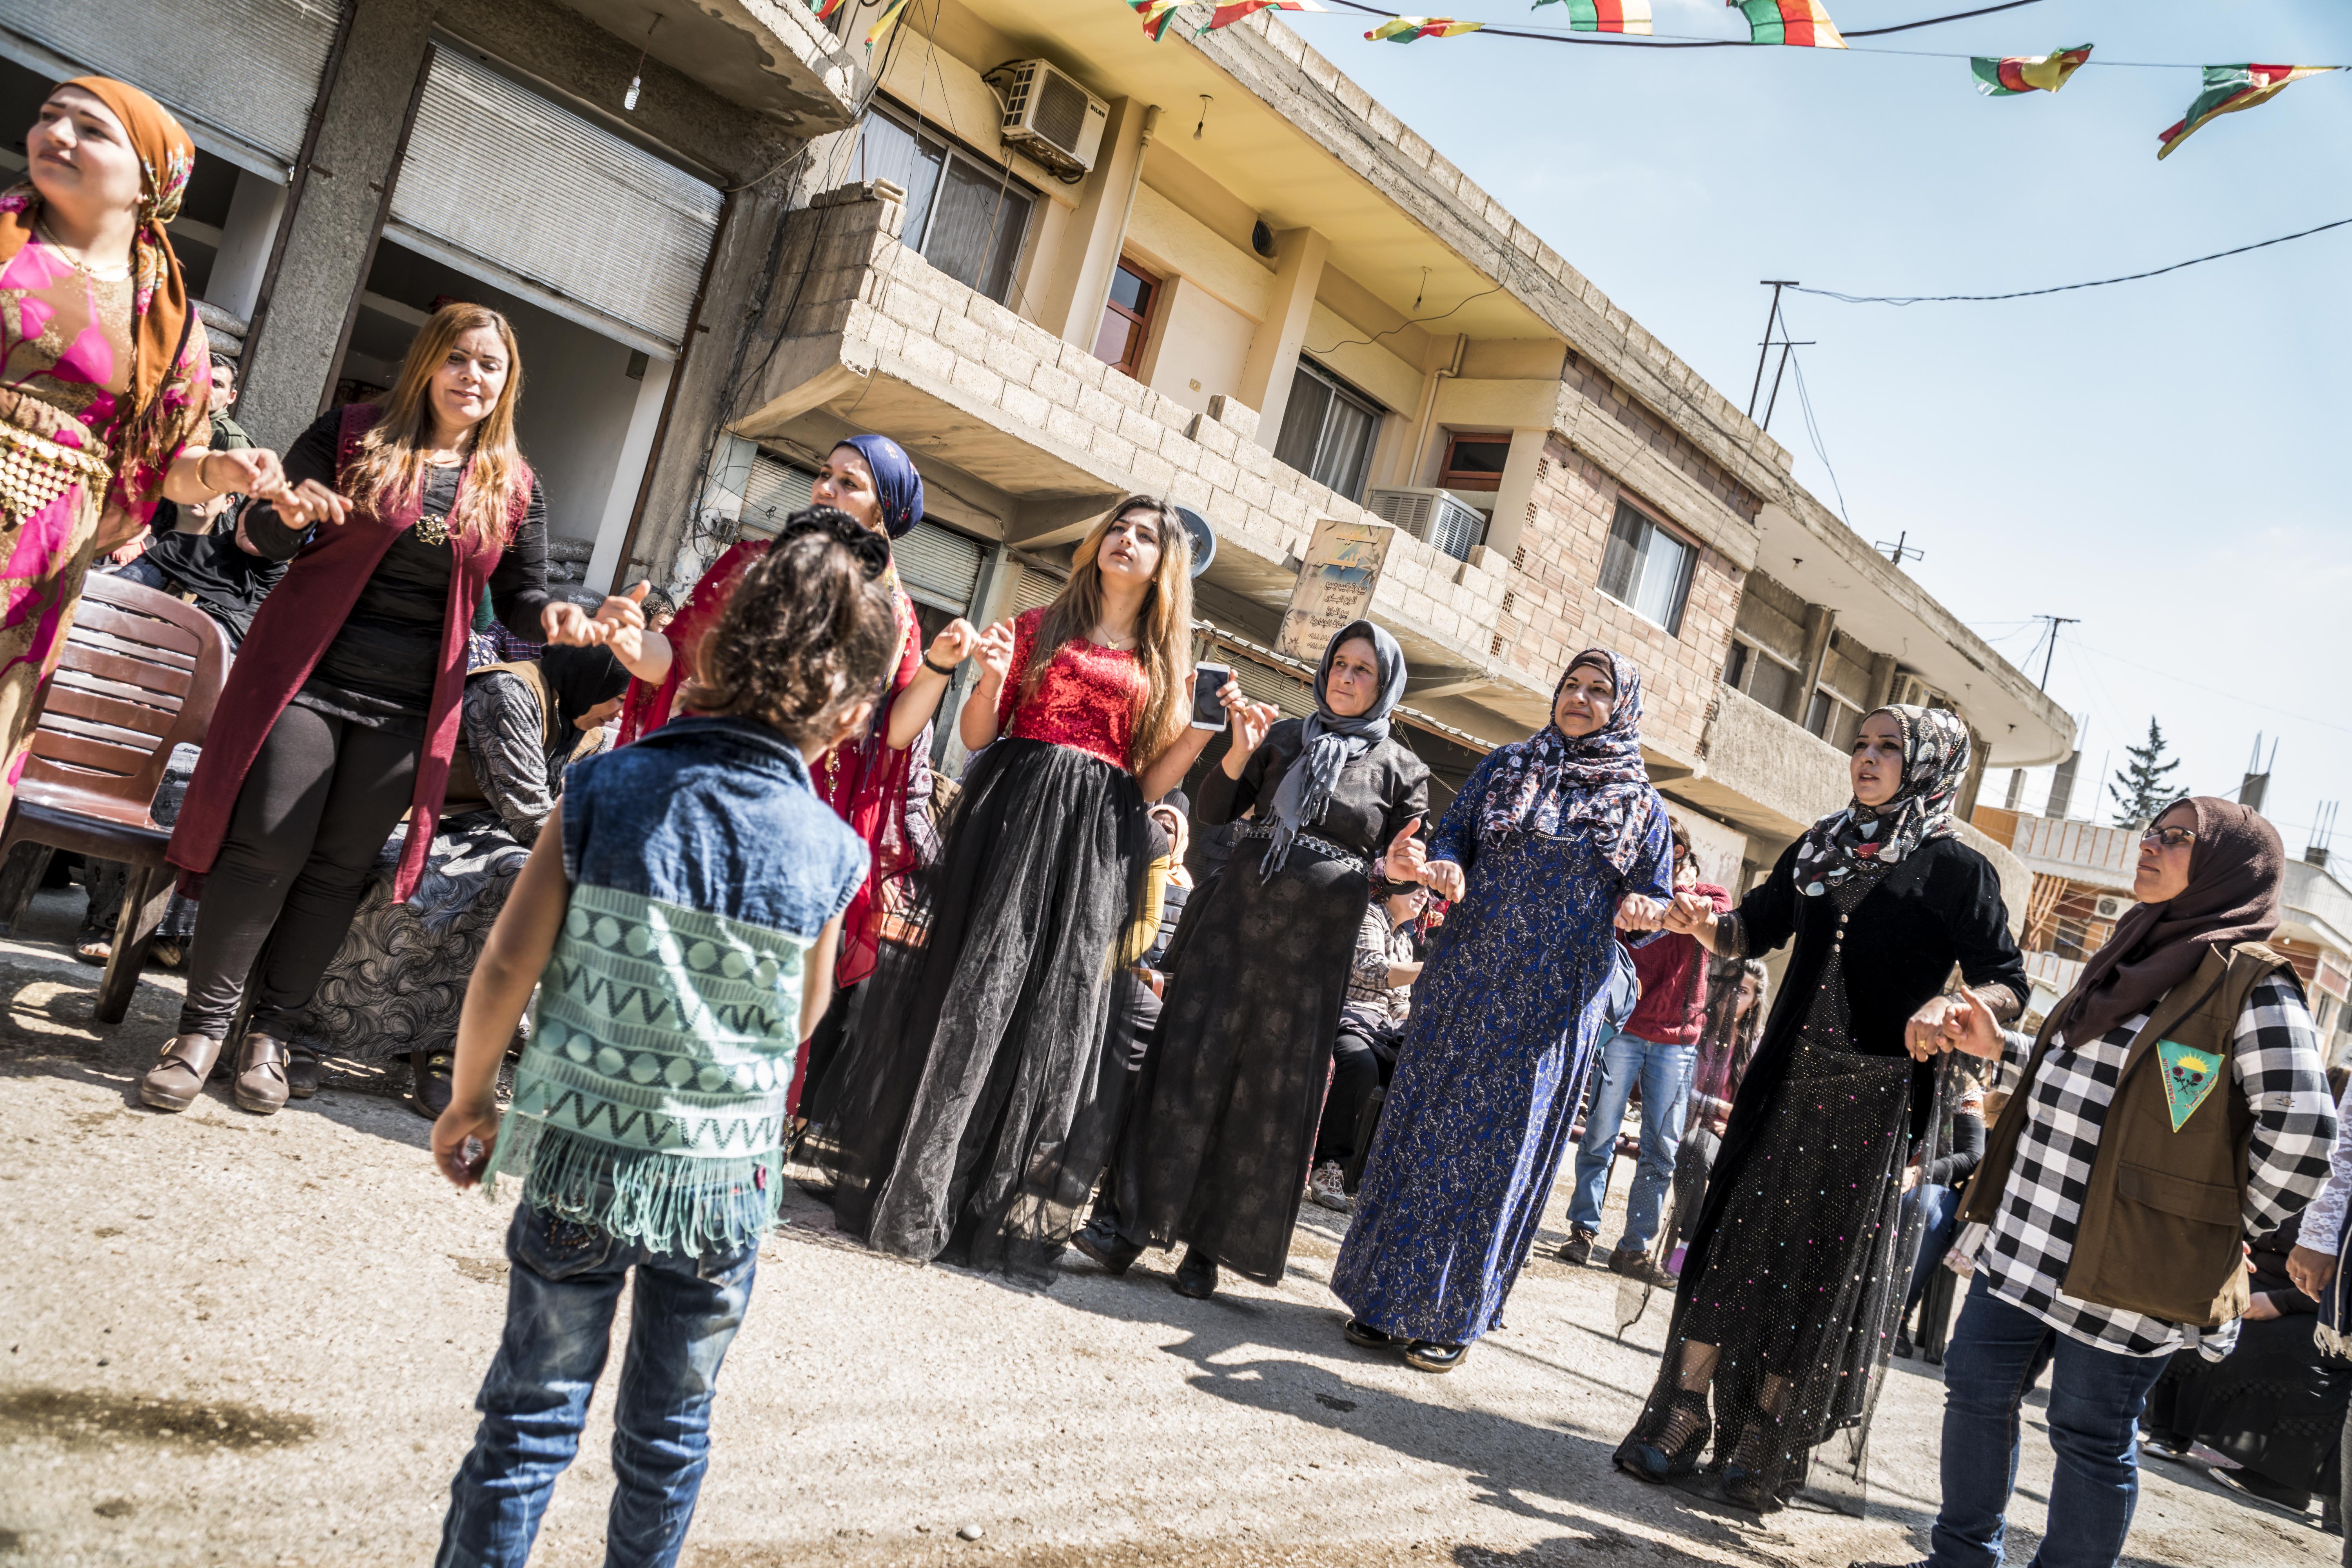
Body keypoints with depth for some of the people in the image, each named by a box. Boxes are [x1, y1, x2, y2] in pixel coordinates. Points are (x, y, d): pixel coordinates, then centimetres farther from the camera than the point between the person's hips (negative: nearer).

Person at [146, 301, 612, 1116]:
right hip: (307, 678, -2)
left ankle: (272, 1035, 17)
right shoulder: (351, 434, 2)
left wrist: (552, 614, -11)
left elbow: (519, 594, 12)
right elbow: (266, 538, 3)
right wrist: (290, 515, -20)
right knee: (263, 849, -5)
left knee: (338, 871, 5)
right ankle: (203, 1027, 9)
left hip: (408, 710, 2)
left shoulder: (513, 486, 8)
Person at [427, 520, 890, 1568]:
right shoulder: (829, 851, -9)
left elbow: (507, 966, -7)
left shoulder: (606, 789, -8)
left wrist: (469, 1097, 6)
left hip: (580, 1155, 0)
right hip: (726, 1179, 0)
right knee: (669, 1430, 19)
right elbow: (803, 1020, 4)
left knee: (532, 1412, 14)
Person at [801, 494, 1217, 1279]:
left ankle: (997, 1208, 10)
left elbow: (1148, 782, 10)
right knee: (962, 989, -3)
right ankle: (894, 1185, 7)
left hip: (1096, 839, 2)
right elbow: (976, 737, 7)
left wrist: (1205, 732, -3)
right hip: (1011, 815, -2)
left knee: (1050, 1014, 1)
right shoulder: (1038, 626, 10)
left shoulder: (1165, 667, 14)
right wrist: (989, 680, -12)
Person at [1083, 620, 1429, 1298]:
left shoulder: (1402, 769, 5)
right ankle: (1137, 1228, 5)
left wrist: (1396, 870, -15)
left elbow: (1396, 866, 8)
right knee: (1187, 1068, -1)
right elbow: (1212, 811, 6)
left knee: (1269, 1094, 3)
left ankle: (1207, 1247, 13)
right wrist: (1239, 754, -11)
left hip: (1315, 943, -1)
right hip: (1235, 918, 1)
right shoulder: (1284, 738, 9)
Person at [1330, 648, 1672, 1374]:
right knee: (1427, 1127, 3)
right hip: (1466, 981, 1)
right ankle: (1388, 1300, 14)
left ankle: (1450, 1317, 11)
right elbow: (1451, 832, 7)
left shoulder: (1641, 806, 7)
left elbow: (1657, 901, 9)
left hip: (1552, 1006, -1)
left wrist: (1641, 906, -14)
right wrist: (1445, 867, -16)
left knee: (1500, 1147, 1)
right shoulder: (1505, 767, 10)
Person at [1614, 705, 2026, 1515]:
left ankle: (1761, 1449, 14)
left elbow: (2008, 988, -5)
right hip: (1785, 1079, 4)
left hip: (1876, 1095, -4)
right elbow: (1751, 933, 14)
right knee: (1735, 1238, 4)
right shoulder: (1819, 847, 11)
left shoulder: (1956, 870, -3)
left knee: (1825, 1267, 3)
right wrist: (1706, 923, -8)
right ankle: (1679, 1425, 12)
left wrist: (1950, 1003, -26)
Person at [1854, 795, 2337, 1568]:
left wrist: (2222, 1229, -8)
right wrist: (2000, 1050, 15)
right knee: (1976, 1388, 14)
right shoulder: (2125, 961, 15)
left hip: (2126, 1269, -8)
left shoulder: (2252, 985, -11)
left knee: (2090, 1435, 4)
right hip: (2023, 1241, 8)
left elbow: (2300, 1135, -15)